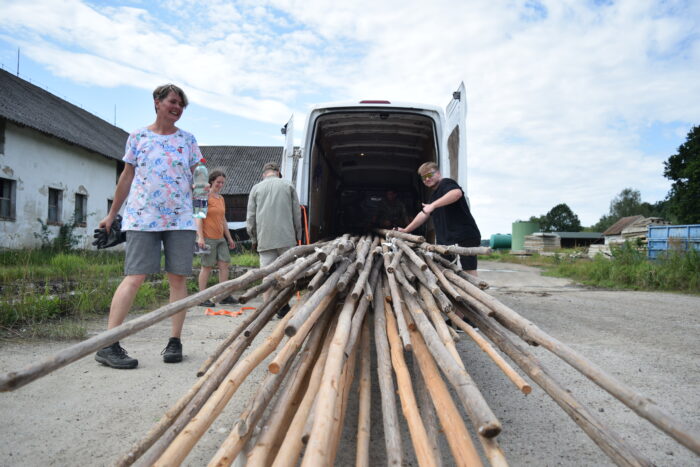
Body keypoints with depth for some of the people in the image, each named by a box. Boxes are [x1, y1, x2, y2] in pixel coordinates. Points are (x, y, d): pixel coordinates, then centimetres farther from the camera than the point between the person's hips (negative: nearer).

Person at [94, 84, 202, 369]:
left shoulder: (187, 140, 11)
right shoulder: (138, 137, 9)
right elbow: (127, 177, 13)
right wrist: (112, 214, 15)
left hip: (181, 219, 2)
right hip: (142, 218, -1)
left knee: (178, 279, 0)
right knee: (134, 278, -10)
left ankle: (175, 341, 8)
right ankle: (107, 345, -6)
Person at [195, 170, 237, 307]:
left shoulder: (221, 198, 17)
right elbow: (199, 217, -12)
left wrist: (229, 237, 21)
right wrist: (200, 237, -20)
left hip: (220, 238, 7)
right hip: (207, 237, -7)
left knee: (224, 264, 3)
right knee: (207, 266, -3)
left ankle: (225, 296, 9)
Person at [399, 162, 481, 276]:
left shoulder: (446, 183, -5)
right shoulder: (434, 195, 24)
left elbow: (457, 192, -28)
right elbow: (424, 215, 31)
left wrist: (433, 205, -34)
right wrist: (405, 230, 29)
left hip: (466, 236, -10)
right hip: (447, 240, 10)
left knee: (469, 271, -13)